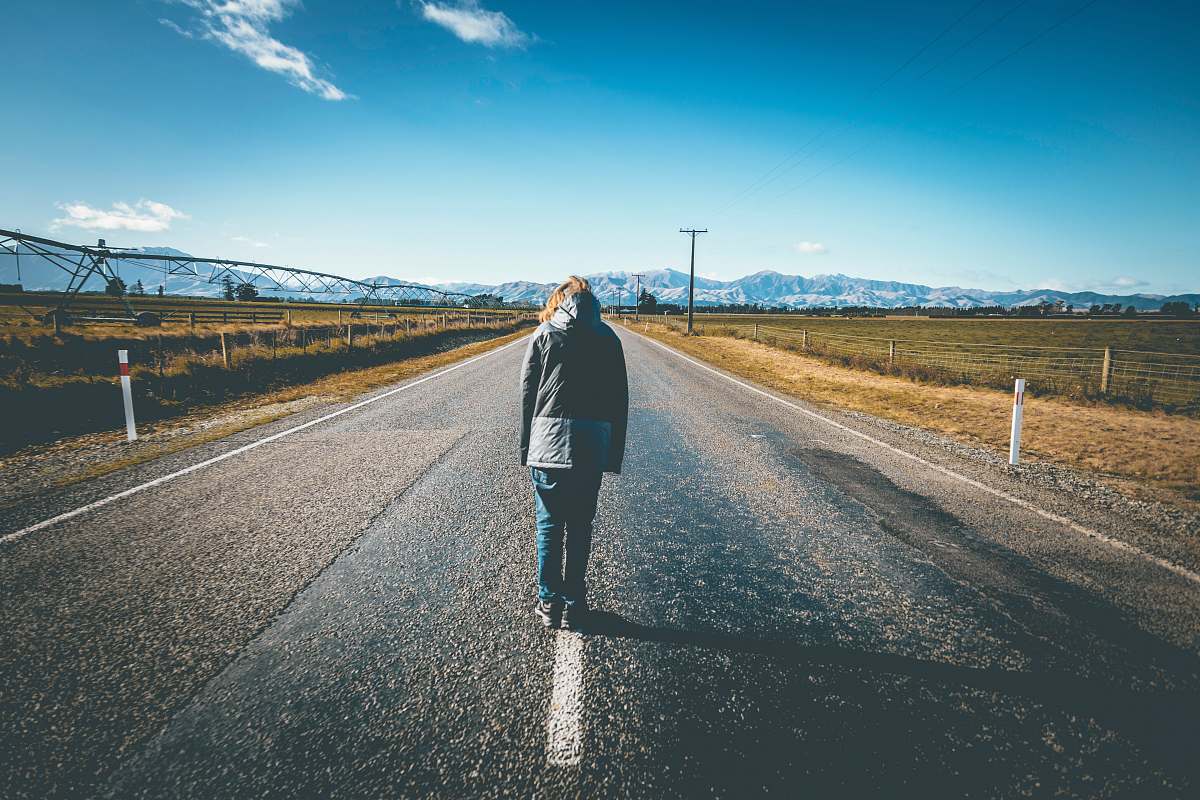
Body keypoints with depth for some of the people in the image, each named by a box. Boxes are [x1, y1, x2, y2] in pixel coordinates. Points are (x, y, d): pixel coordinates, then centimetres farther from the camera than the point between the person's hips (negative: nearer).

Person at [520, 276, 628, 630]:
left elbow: (527, 395, 2)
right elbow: (620, 400, 6)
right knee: (580, 527, 11)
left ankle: (549, 603, 17)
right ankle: (574, 606, 18)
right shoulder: (608, 338, 8)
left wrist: (526, 448, 8)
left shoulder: (543, 335, 4)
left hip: (548, 444, -1)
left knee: (548, 525, 11)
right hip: (592, 447, 1)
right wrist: (615, 455, 10)